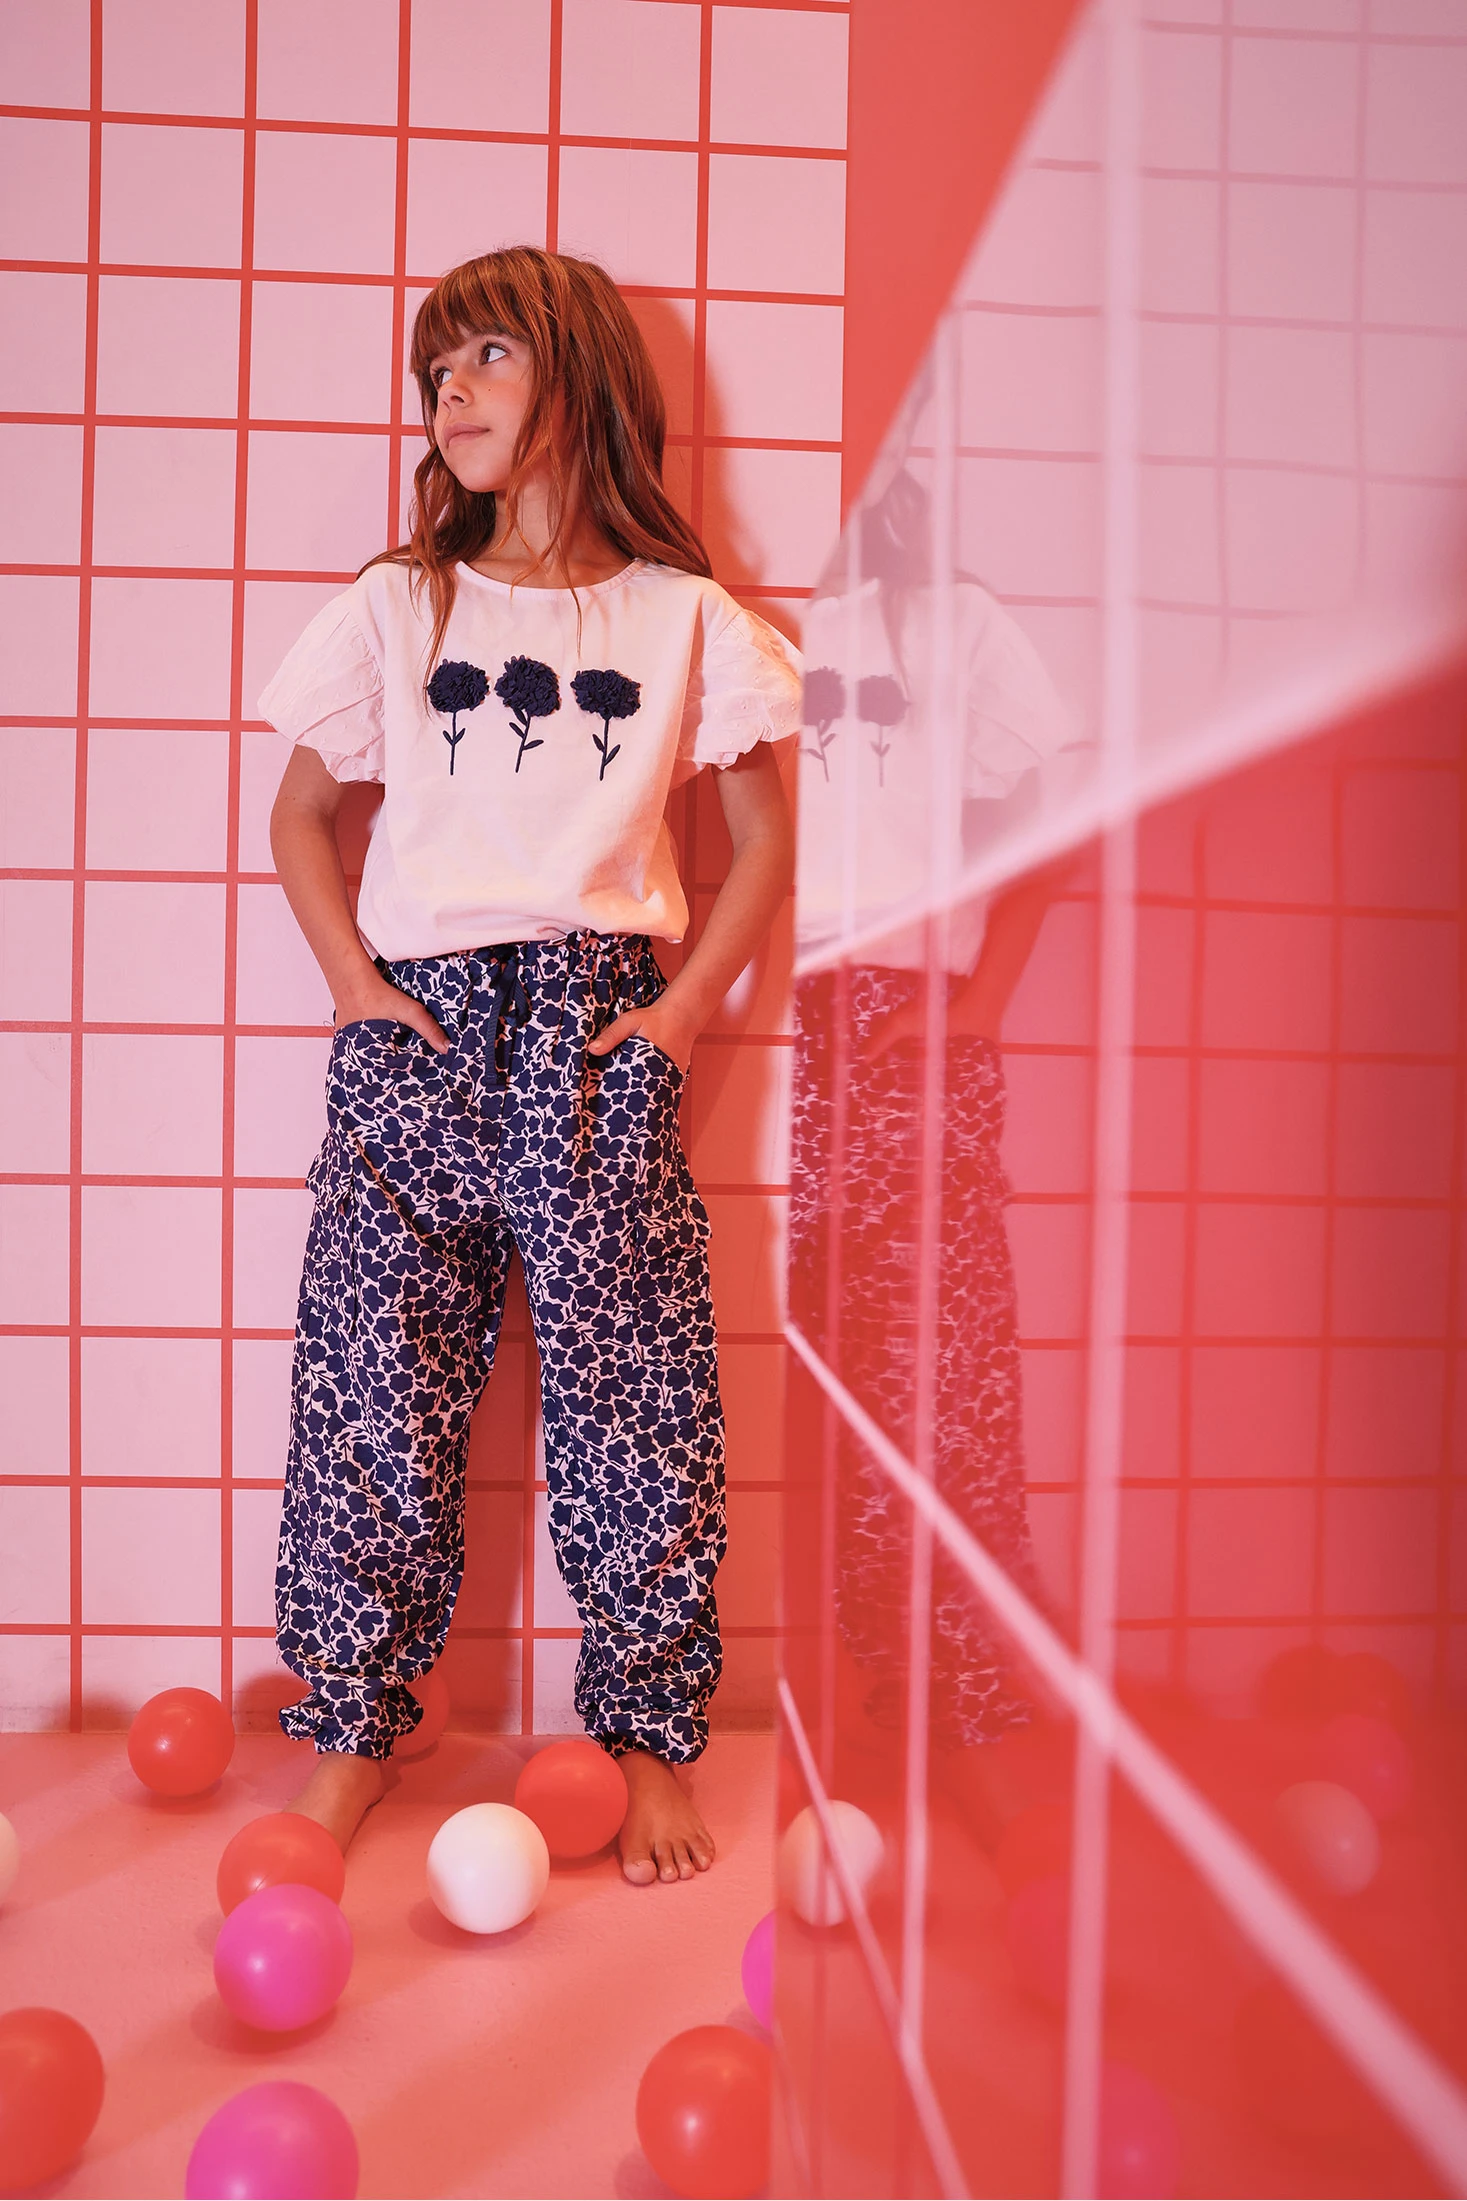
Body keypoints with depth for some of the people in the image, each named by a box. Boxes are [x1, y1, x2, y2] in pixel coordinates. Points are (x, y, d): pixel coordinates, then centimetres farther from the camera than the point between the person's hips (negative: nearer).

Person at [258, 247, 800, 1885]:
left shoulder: (683, 617, 9)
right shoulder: (395, 607, 13)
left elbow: (763, 839, 11)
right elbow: (302, 813, 16)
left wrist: (689, 1002, -1)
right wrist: (353, 979, 1)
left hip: (599, 1029, -1)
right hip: (416, 1022, 2)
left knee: (629, 1380, -1)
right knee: (376, 1379, 2)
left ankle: (653, 1743, 15)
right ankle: (354, 1731, 19)